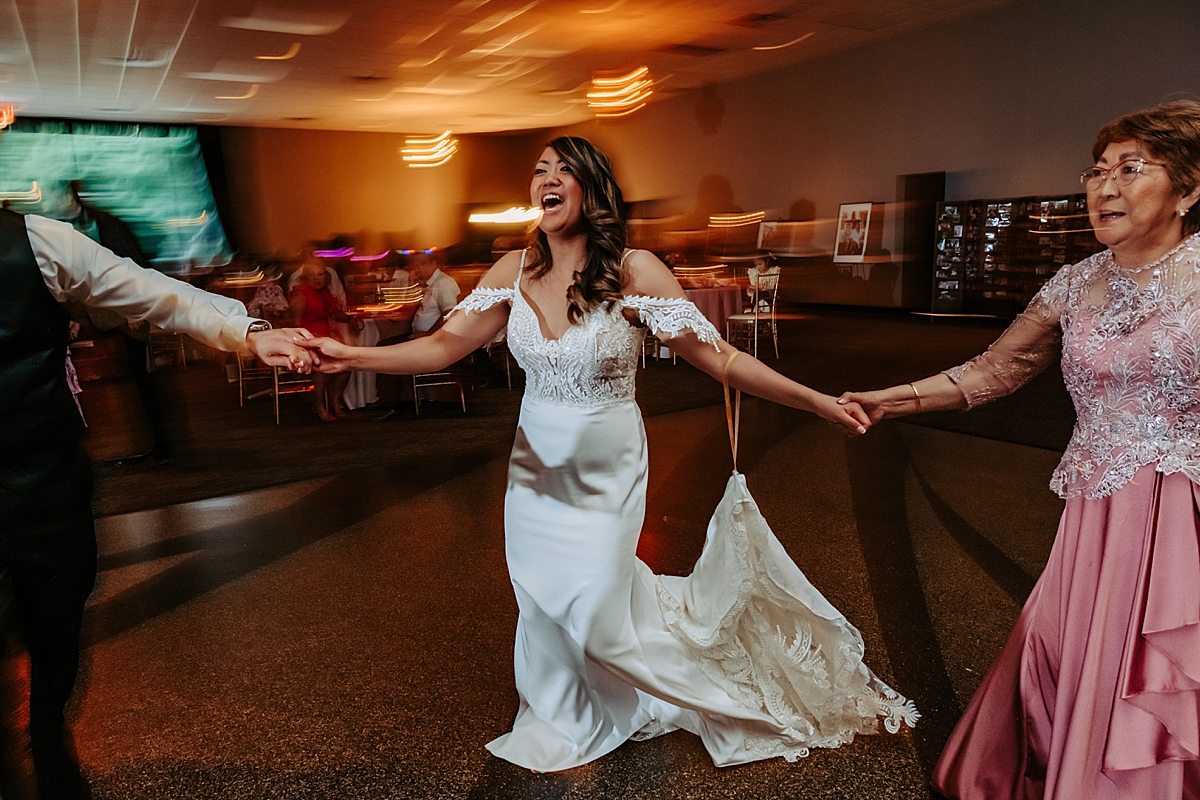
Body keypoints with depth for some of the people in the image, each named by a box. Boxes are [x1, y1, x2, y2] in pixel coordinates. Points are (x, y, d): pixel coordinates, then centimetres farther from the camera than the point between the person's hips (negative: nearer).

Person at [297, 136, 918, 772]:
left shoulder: (634, 272, -17)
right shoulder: (514, 271, -6)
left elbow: (720, 358, -17)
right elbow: (445, 345, -7)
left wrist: (817, 401, -21)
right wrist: (350, 356, -18)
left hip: (606, 469, -4)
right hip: (536, 463, 4)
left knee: (592, 604, 0)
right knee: (543, 595, 16)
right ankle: (559, 723, 44)